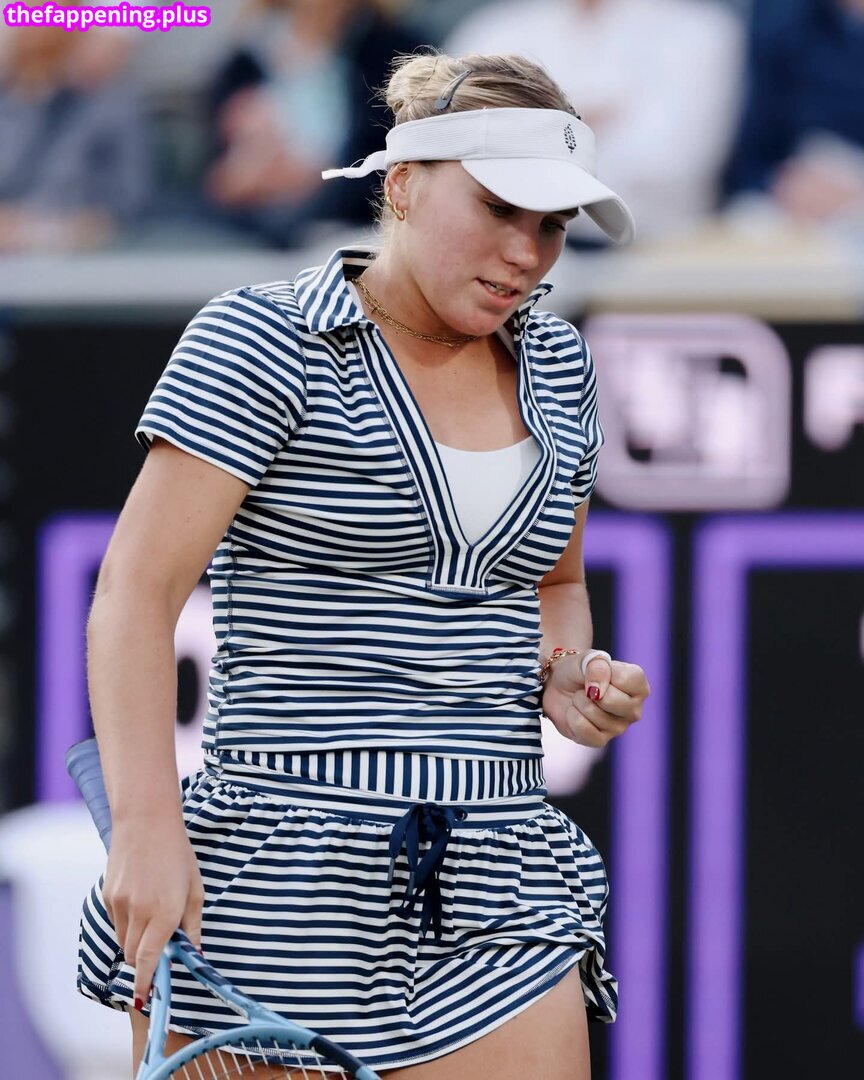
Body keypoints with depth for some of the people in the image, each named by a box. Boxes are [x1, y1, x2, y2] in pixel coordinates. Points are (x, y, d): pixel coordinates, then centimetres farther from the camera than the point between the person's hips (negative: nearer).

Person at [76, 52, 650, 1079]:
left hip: (494, 897, 5)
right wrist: (146, 821, -23)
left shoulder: (556, 364, 14)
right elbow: (136, 590, -12)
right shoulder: (263, 338, -5)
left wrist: (568, 671, 5)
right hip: (276, 882, -5)